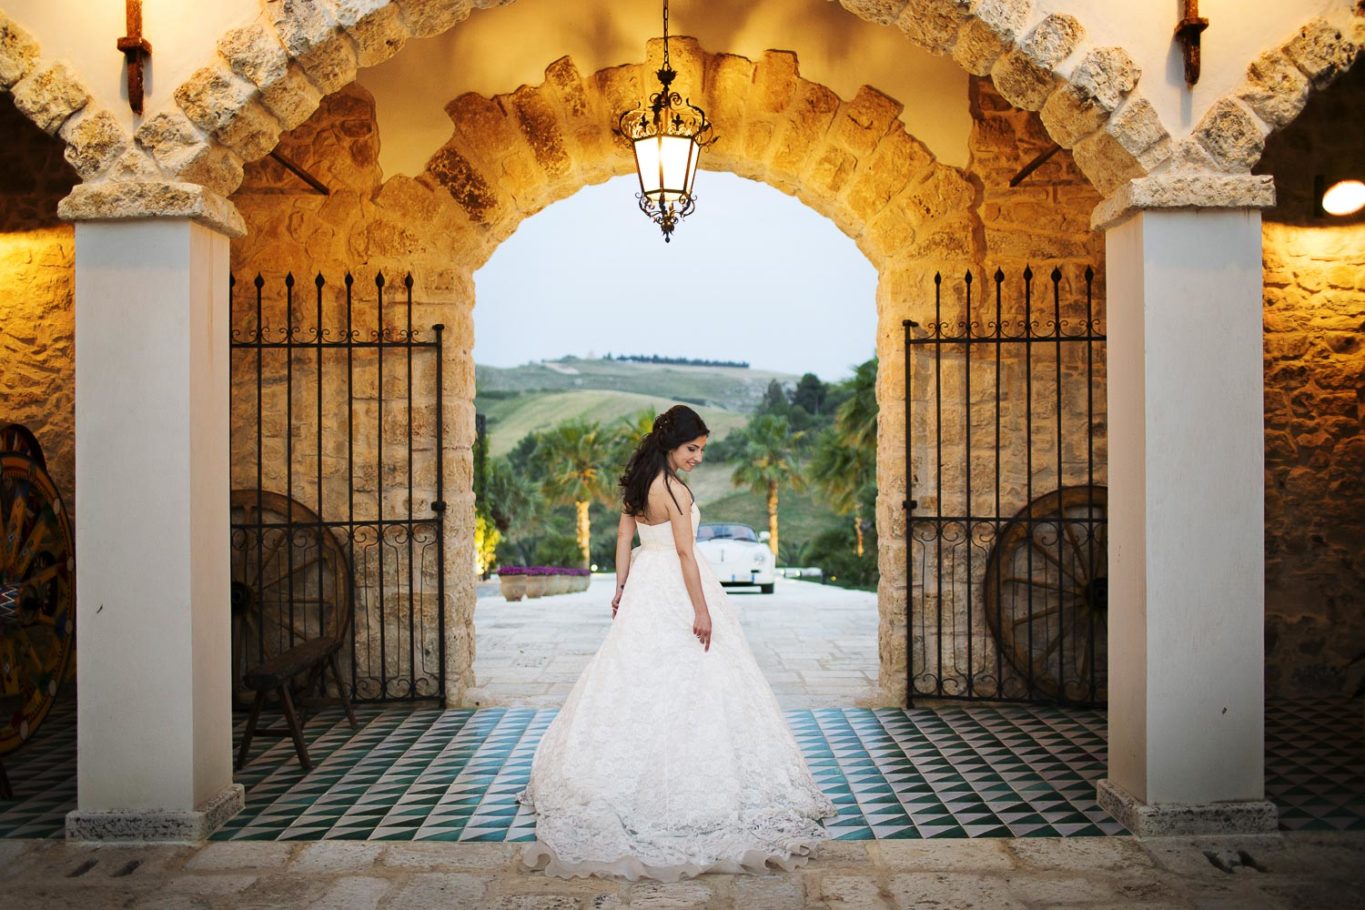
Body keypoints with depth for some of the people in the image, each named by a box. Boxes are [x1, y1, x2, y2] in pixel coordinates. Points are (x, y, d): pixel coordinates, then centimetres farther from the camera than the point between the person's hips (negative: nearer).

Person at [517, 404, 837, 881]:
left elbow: (624, 535, 11)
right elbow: (685, 552, -21)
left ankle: (624, 784, 25)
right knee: (686, 685, -1)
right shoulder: (675, 491, -18)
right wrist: (702, 610, -19)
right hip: (675, 590, -8)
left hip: (643, 585, 9)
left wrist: (622, 589, 16)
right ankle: (690, 789, 7)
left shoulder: (637, 482, 6)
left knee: (635, 679, 15)